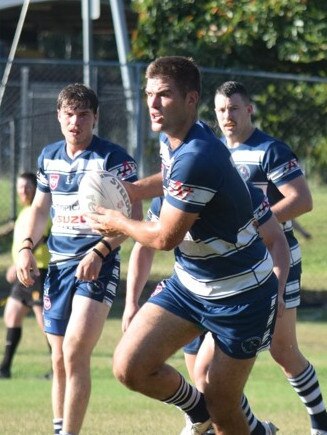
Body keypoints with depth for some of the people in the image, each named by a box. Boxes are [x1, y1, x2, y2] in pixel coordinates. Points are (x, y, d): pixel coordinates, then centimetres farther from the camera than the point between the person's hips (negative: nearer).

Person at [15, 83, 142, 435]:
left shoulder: (113, 158, -9)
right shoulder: (49, 157, 10)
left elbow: (132, 215, -12)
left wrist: (99, 253, -22)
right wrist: (26, 247, 8)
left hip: (98, 265, -6)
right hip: (58, 264, 6)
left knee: (75, 351, -19)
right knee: (60, 360, 8)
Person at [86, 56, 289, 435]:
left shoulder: (197, 158, -29)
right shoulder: (170, 140, 0)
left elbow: (164, 238, -22)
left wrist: (118, 224, -4)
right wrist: (134, 190, 10)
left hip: (239, 296, -8)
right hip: (189, 284, 8)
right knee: (130, 367, -5)